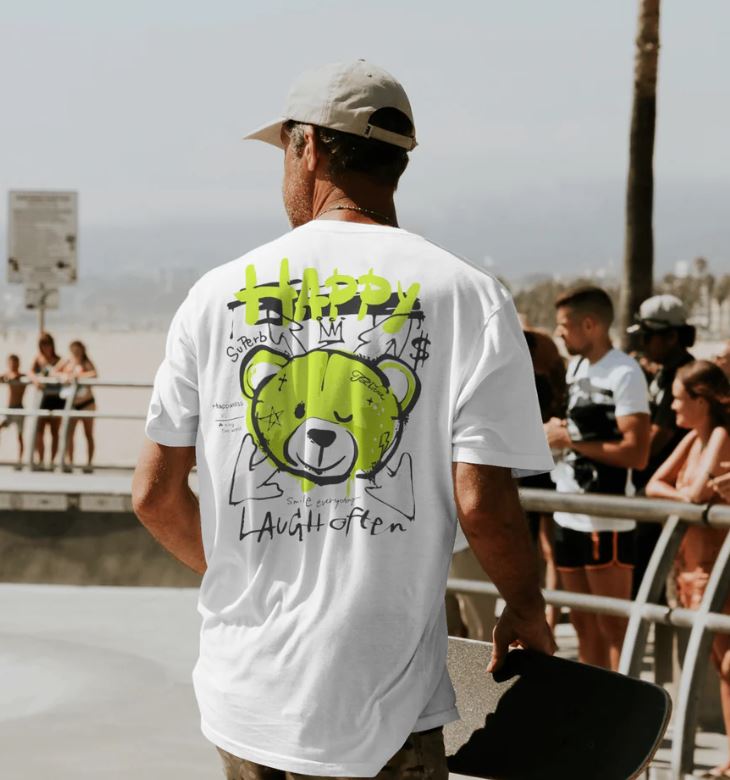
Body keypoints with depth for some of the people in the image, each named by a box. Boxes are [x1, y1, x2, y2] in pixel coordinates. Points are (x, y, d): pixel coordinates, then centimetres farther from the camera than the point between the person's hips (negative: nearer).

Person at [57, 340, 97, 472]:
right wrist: (64, 375, -17)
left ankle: (89, 463, 7)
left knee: (88, 434, 3)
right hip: (72, 403, 3)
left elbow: (94, 374, -27)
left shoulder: (86, 364, -8)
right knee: (69, 432, -7)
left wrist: (76, 375, -24)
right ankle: (69, 462, -6)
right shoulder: (67, 362, 3)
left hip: (86, 403, -3)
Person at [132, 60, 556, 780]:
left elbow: (153, 494, 6)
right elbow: (480, 502, -12)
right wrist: (527, 612, 7)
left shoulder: (219, 292, 3)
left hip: (242, 696, 3)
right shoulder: (467, 295, -5)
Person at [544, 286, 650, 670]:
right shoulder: (577, 366, 14)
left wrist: (572, 439, -16)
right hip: (570, 515, 9)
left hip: (606, 521, -9)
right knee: (583, 624, 14)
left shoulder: (624, 373, -13)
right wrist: (555, 430, 6)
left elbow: (636, 453, -20)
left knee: (613, 627, -5)